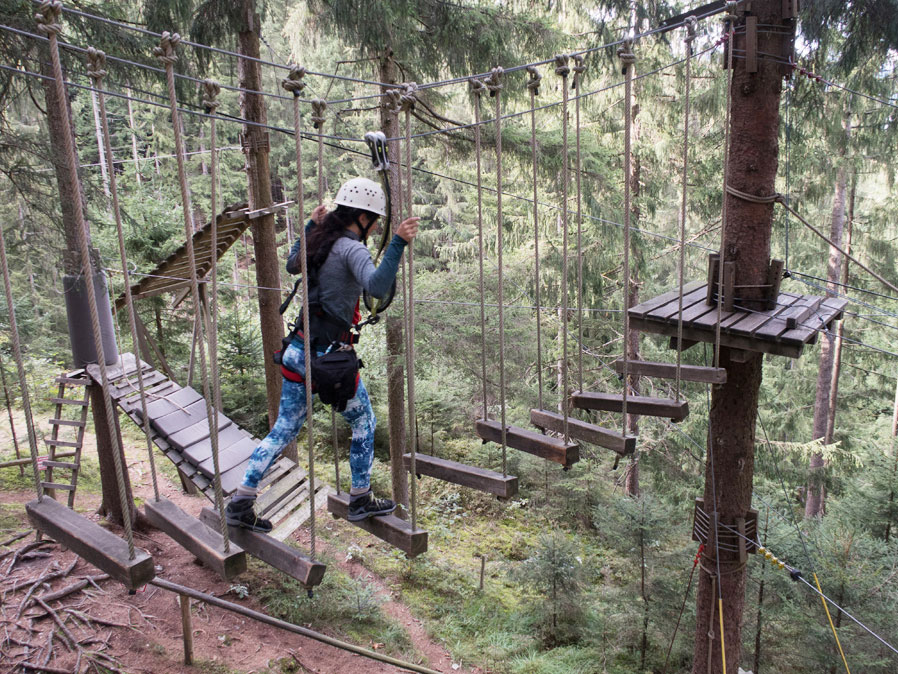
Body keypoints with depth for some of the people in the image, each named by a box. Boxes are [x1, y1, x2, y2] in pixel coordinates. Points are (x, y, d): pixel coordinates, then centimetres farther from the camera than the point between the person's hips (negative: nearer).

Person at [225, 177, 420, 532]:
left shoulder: (320, 241, 7)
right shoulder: (351, 249, -15)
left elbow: (291, 265, 29)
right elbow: (377, 286, -34)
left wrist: (310, 227, 32)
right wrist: (397, 244, -39)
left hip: (297, 350, 7)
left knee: (285, 428, 16)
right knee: (364, 423, 15)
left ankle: (240, 502, 16)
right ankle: (361, 500, 27)